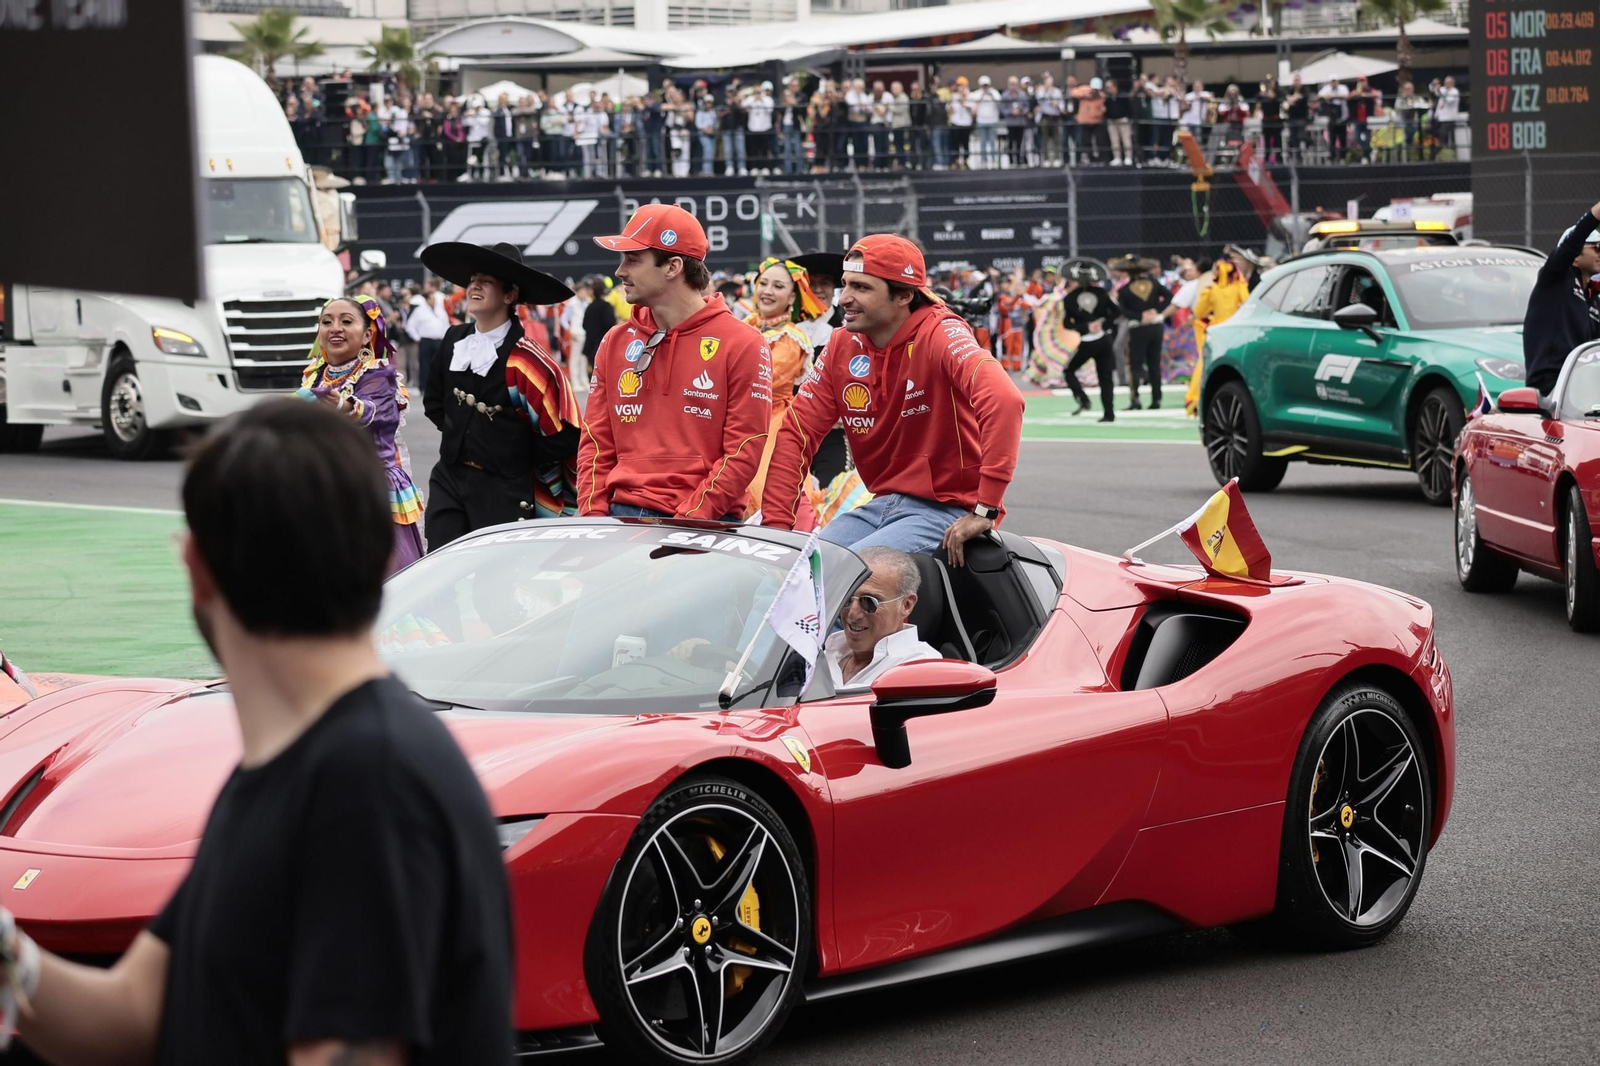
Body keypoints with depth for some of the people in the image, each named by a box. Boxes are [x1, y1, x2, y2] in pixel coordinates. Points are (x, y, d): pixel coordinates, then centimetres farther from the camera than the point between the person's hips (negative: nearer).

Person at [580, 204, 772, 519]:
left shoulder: (742, 345, -1)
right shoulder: (616, 342, 14)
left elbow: (744, 452, -6)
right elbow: (597, 442, 14)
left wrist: (689, 520, -14)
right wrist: (593, 514, -1)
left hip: (705, 523, -4)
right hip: (624, 514, 4)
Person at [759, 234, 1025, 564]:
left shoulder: (940, 333, -15)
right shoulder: (843, 345, 6)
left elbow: (1004, 400, -30)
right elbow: (797, 432, 5)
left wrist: (985, 511, -31)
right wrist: (775, 522, -7)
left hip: (945, 510, -6)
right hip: (880, 505, 6)